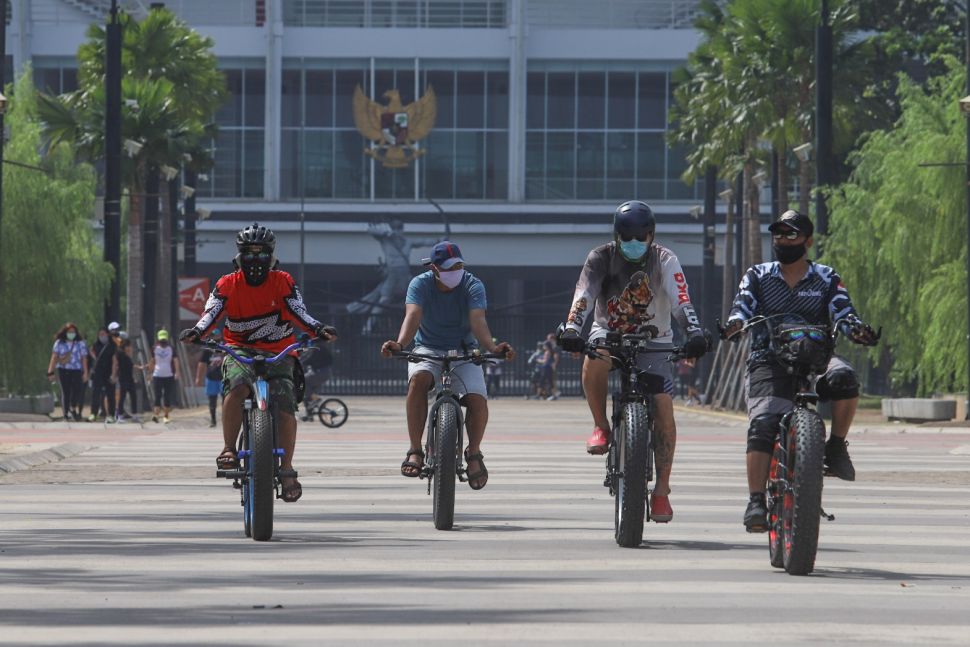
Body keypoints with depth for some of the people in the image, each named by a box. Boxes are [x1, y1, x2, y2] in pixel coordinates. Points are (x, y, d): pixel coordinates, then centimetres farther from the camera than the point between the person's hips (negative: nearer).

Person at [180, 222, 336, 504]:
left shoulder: (283, 282, 4)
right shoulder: (228, 285, 3)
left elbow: (299, 313, -6)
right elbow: (212, 312, -9)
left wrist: (319, 329, -26)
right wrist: (196, 331, -30)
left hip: (278, 354, 1)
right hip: (240, 352, -1)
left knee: (285, 407, -16)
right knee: (236, 387, -32)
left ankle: (286, 470, -4)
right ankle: (228, 449, -20)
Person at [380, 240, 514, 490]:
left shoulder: (473, 286, -13)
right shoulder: (420, 284, -14)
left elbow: (478, 321, -29)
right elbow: (413, 316, -31)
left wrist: (492, 347, -50)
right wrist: (399, 344, -52)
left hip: (464, 351, 1)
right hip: (428, 349, 0)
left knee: (477, 400, -24)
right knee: (418, 379, -34)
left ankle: (474, 453, 5)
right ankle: (415, 451, -27)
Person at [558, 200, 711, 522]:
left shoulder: (664, 261, -8)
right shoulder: (601, 258, -7)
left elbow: (681, 301, -22)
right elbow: (584, 296, -22)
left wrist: (696, 333, -41)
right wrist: (571, 329, -41)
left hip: (653, 341, 0)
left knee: (663, 406, -16)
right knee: (594, 359, -37)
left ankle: (662, 490, -7)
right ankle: (601, 426, -15)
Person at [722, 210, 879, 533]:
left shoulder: (826, 279, 14)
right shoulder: (757, 276, 16)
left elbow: (843, 312, 1)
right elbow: (743, 305, 0)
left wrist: (856, 328, -23)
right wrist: (734, 323, -24)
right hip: (768, 361, 0)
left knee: (844, 379, -34)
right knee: (762, 422, -25)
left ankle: (836, 445, -10)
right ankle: (756, 501, -28)